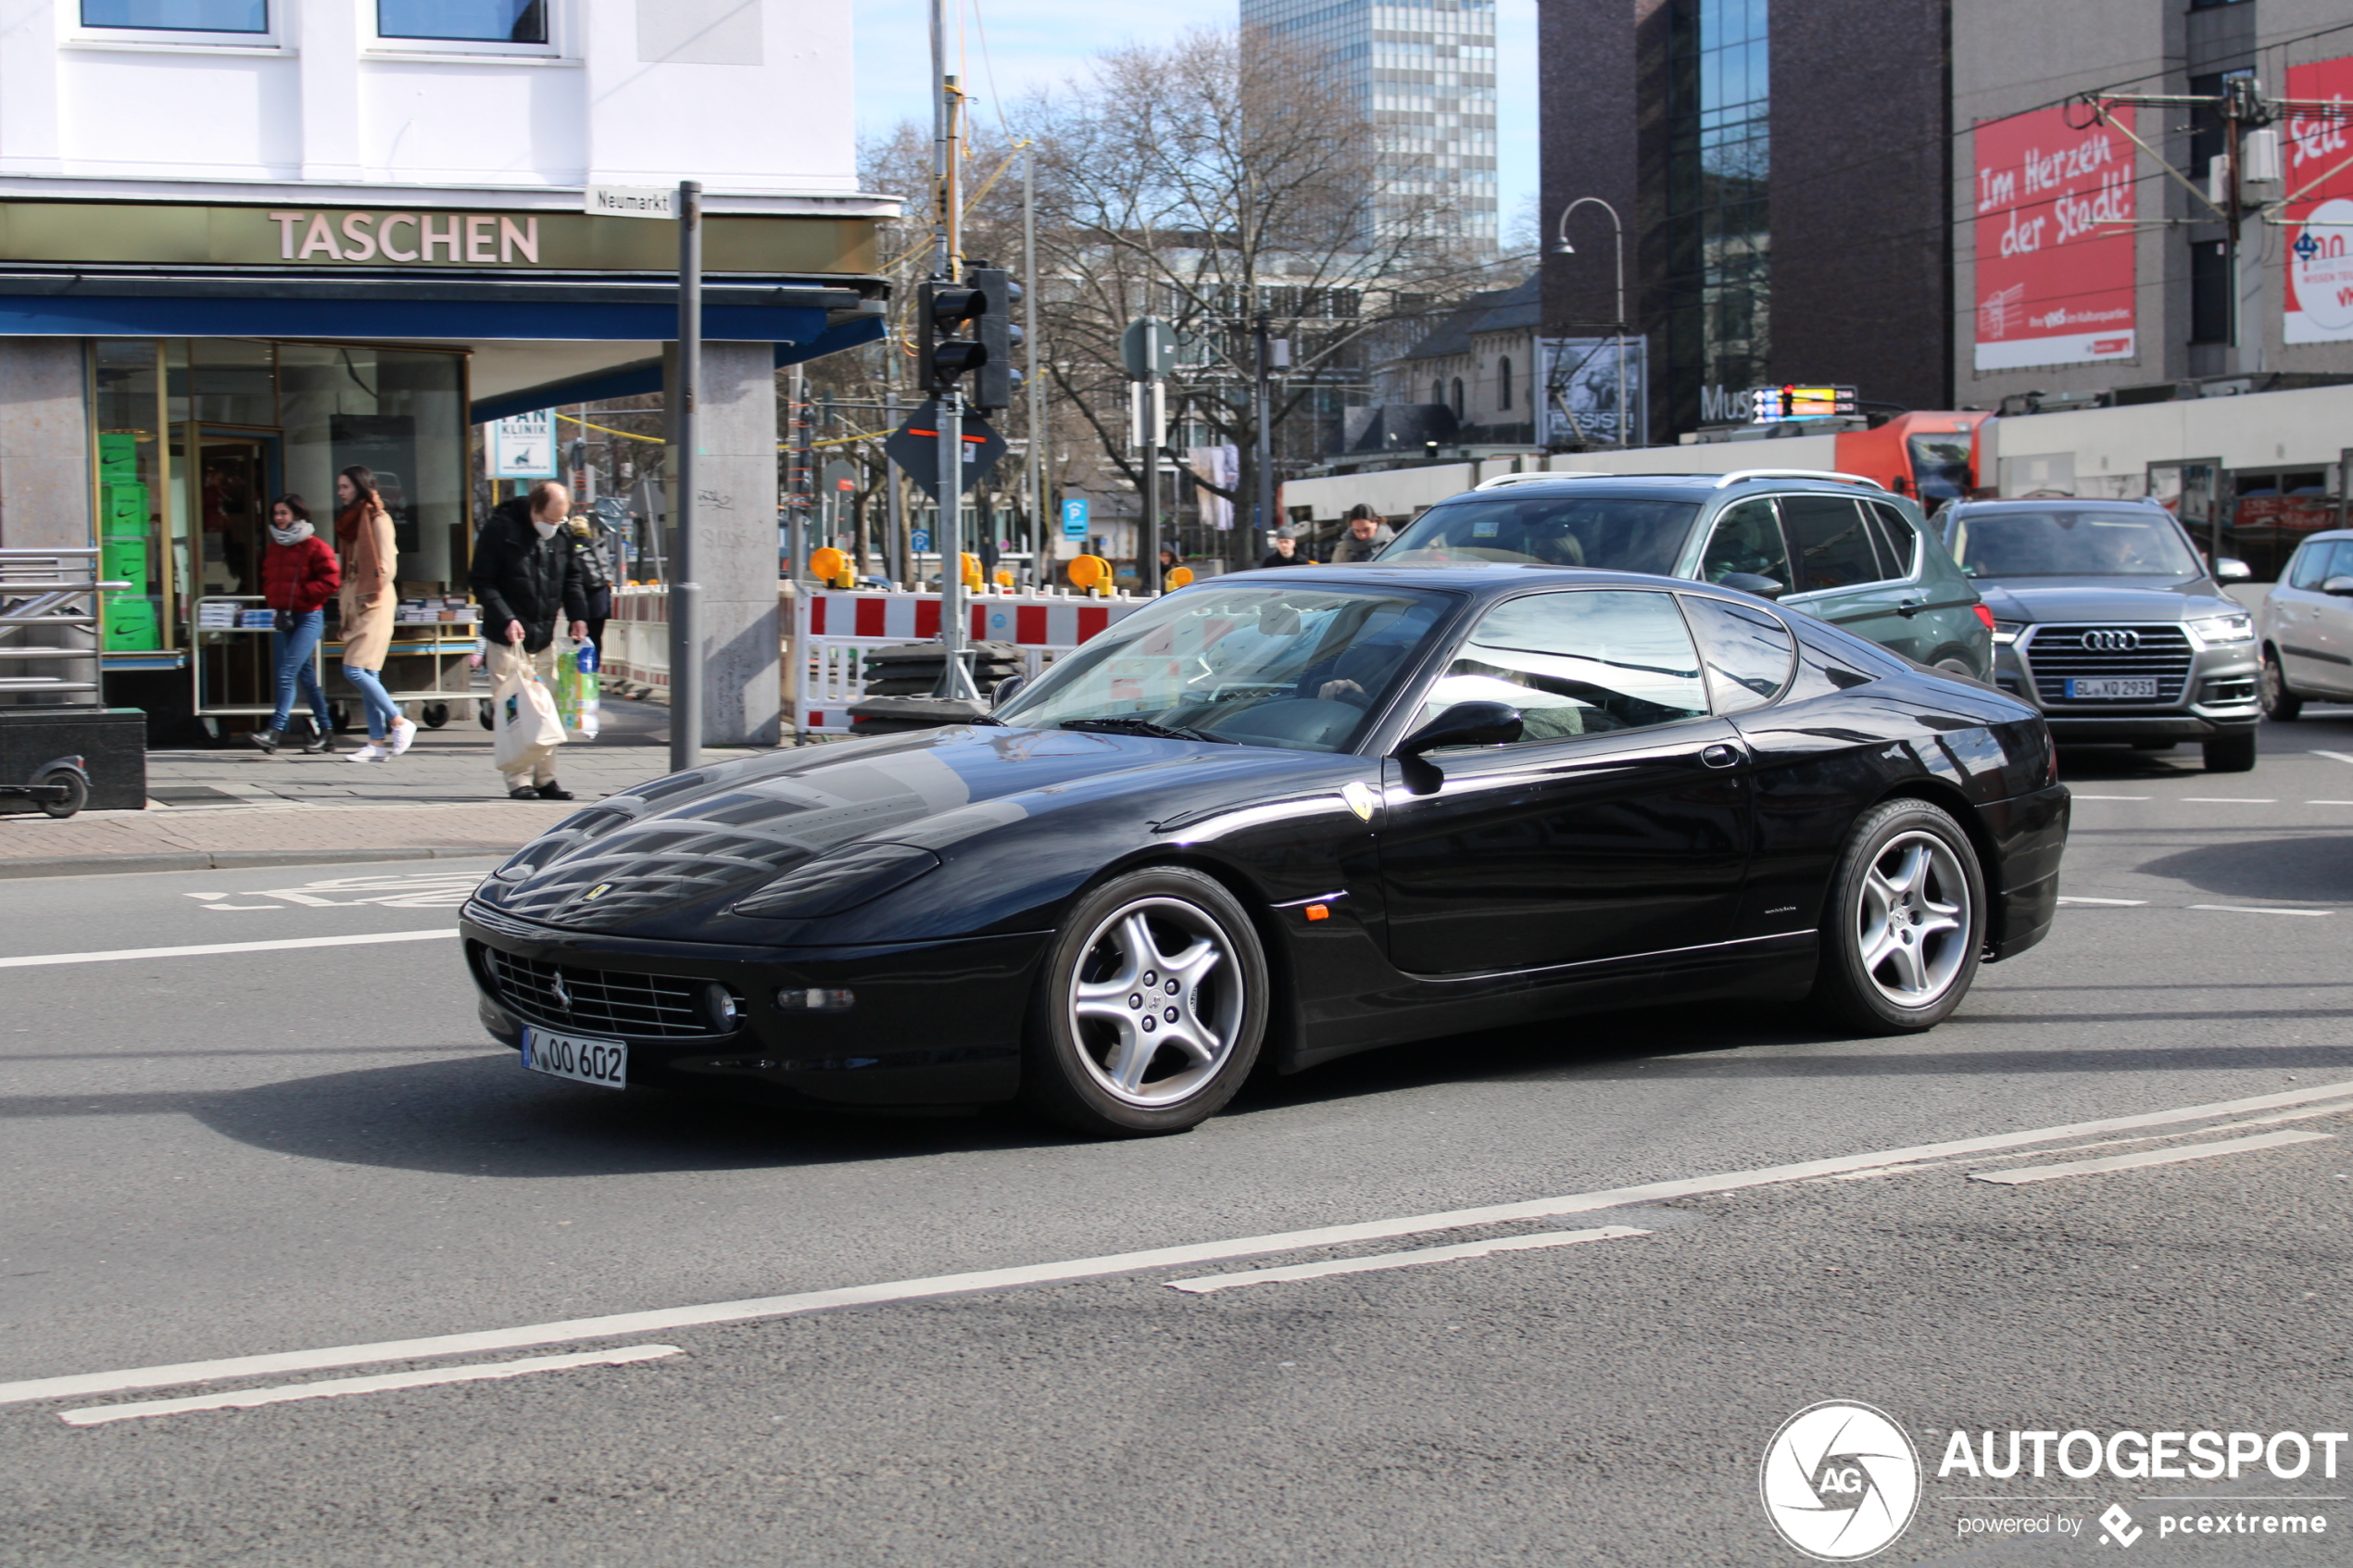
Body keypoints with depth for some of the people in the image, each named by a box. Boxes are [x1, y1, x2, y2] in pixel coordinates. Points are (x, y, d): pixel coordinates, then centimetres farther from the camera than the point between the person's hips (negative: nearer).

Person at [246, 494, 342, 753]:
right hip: (282, 617, 8)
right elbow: (268, 579, 26)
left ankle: (275, 731, -22)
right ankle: (325, 732, 16)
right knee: (305, 674, 9)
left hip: (308, 617, -7)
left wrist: (300, 593, -15)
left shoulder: (314, 546, -7)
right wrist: (271, 599, 8)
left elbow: (330, 581, -12)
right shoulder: (273, 548, 15)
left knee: (287, 673, -16)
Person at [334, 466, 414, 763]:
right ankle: (377, 742, 5)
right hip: (355, 604, 9)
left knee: (355, 670, -14)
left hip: (373, 604, -9)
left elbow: (387, 564, -12)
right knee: (367, 674, 5)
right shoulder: (350, 520, 17)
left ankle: (400, 723, -4)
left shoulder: (377, 519, -8)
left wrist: (371, 595, -13)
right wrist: (347, 600, 13)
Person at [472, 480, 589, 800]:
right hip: (507, 638, -5)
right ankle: (519, 780, -4)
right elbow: (482, 582, -9)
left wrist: (577, 615, 2)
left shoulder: (562, 536, 7)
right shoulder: (500, 530, -10)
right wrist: (505, 620, -20)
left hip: (544, 638, 5)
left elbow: (571, 578, 18)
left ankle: (545, 778, 12)